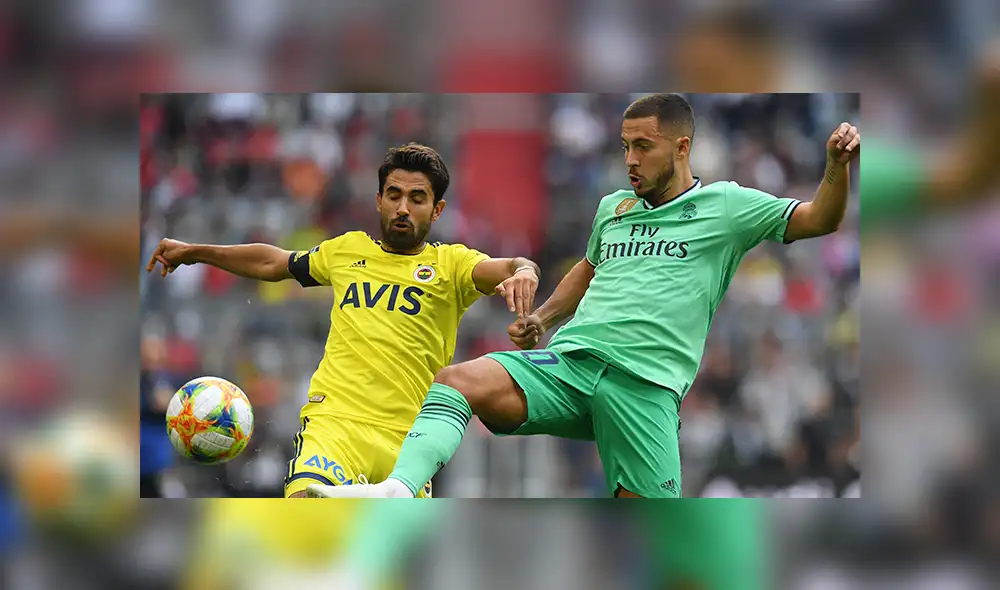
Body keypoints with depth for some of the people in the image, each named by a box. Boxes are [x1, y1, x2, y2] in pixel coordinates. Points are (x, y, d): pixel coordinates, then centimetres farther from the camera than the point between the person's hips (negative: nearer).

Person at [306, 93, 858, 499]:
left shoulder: (725, 206, 8)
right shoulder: (613, 207, 23)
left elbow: (817, 220, 3)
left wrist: (837, 165, -15)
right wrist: (541, 317, 26)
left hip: (646, 387, -4)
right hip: (569, 362, 4)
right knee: (459, 379, -22)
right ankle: (398, 490, -42)